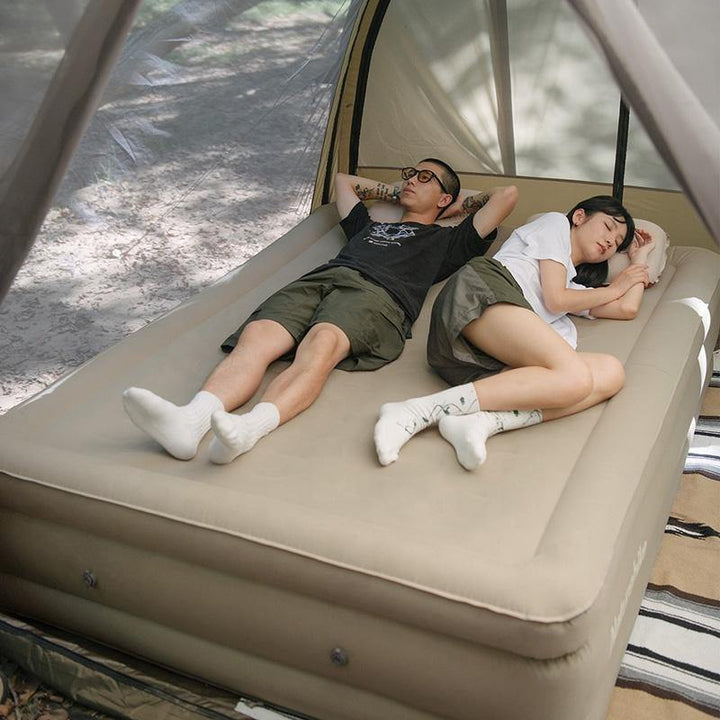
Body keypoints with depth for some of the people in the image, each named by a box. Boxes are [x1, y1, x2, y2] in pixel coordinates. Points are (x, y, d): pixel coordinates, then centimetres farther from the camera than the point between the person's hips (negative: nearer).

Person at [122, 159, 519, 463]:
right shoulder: (368, 226, 45)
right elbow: (343, 180, 63)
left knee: (320, 343, -39)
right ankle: (192, 420, -55)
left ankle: (249, 429, -63)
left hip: (376, 294, -4)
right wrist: (394, 192, 61)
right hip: (319, 278, 4)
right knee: (256, 336, -29)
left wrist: (460, 202, 44)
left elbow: (507, 194, 32)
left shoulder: (445, 241, 33)